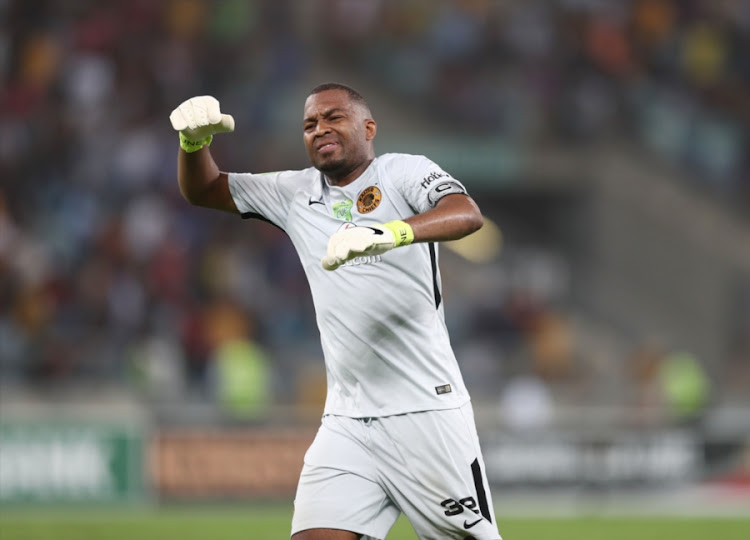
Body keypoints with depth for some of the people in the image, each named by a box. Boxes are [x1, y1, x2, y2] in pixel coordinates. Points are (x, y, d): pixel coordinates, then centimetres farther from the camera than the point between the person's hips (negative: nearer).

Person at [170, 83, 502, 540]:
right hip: (347, 425, 4)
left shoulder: (404, 172, -4)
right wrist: (195, 139, -4)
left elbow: (467, 214, -23)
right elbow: (202, 190, 18)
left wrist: (390, 234, -42)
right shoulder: (296, 193, 13)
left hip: (428, 412, -4)